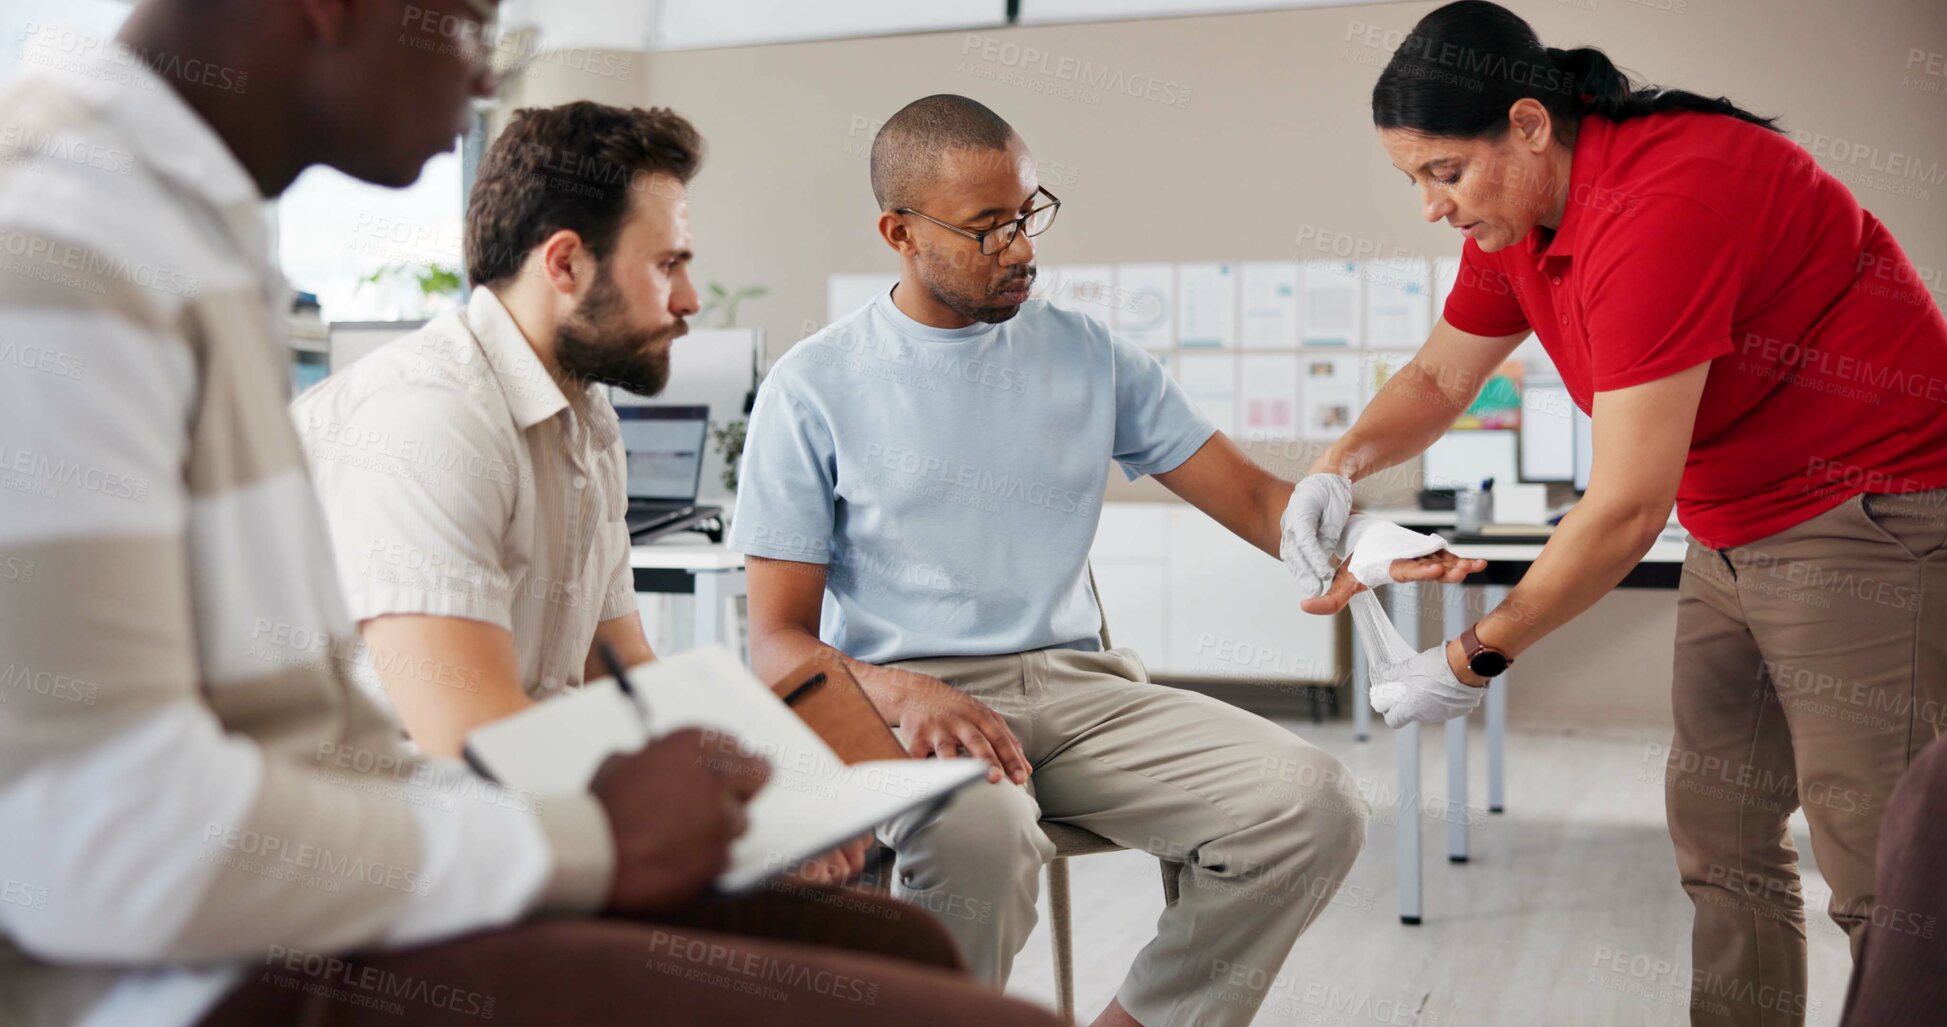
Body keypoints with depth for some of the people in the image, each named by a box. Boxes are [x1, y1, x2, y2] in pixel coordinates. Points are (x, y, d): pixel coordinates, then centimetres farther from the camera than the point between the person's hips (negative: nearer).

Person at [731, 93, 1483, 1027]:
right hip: (906, 696, -4)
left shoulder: (1088, 355, 13)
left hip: (1077, 685, 4)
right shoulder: (814, 388, 2)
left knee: (1314, 804, -18)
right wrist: (901, 693, -23)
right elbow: (779, 640, -2)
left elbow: (1255, 500, 9)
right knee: (980, 833, -38)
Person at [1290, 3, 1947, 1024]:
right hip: (1736, 535, 9)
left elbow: (1624, 509, -28)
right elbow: (1437, 377, 14)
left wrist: (1471, 660, -19)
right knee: (1719, 833, 11)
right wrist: (1337, 467, -6)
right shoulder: (1513, 216, 0)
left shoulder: (1660, 206, -28)